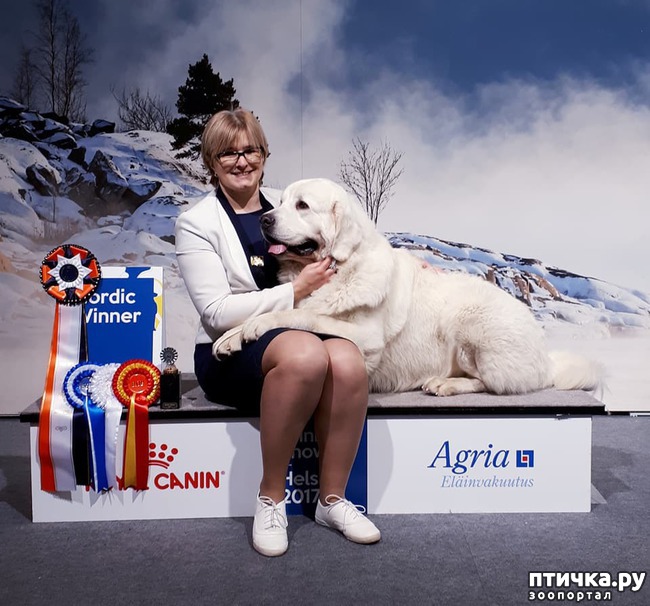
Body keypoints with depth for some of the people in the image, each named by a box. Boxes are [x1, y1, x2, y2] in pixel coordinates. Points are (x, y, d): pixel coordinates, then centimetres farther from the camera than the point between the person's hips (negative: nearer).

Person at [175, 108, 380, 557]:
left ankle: (333, 498, -11)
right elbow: (216, 312, -10)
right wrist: (294, 291, -15)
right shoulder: (197, 224, 1)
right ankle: (271, 498, -17)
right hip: (231, 352, -4)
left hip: (301, 330, 4)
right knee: (305, 354, -36)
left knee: (349, 360, -30)